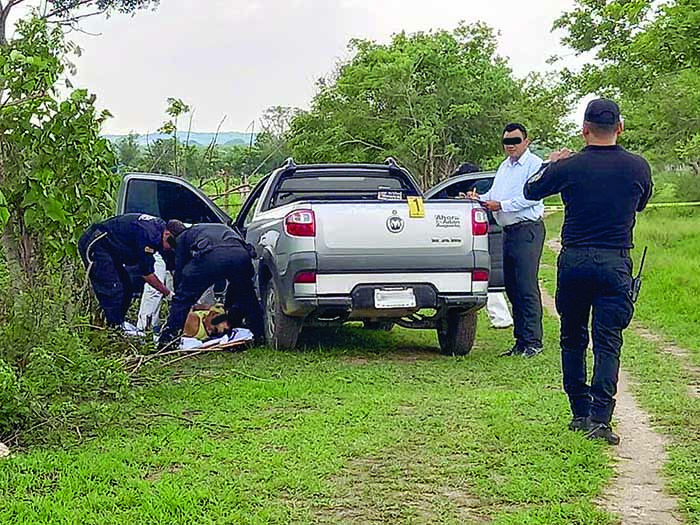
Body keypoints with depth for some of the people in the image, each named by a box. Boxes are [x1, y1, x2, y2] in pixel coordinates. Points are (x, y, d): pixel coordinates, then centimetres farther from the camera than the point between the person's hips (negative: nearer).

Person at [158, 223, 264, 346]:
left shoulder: (183, 236, 35)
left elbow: (179, 272, 30)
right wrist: (228, 304, 55)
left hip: (211, 256, -4)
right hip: (242, 254, 4)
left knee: (183, 297, 12)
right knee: (247, 297, 30)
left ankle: (166, 340, 13)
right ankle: (260, 334, 34)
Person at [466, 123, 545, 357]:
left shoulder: (534, 164, -7)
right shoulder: (504, 167, 21)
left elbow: (532, 197, -17)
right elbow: (494, 194, 22)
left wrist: (501, 205, -17)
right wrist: (479, 198, 1)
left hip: (527, 230, -9)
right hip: (508, 231, 9)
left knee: (527, 287, -11)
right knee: (512, 288, 10)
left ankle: (533, 341, -7)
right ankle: (520, 340, 16)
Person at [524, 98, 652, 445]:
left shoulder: (569, 167, -5)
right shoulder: (637, 167, -1)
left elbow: (531, 191, 12)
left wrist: (552, 163, 27)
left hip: (573, 260, 0)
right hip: (614, 263, 0)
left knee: (573, 339, 14)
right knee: (607, 343, -1)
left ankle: (580, 413, 18)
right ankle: (600, 418, -10)